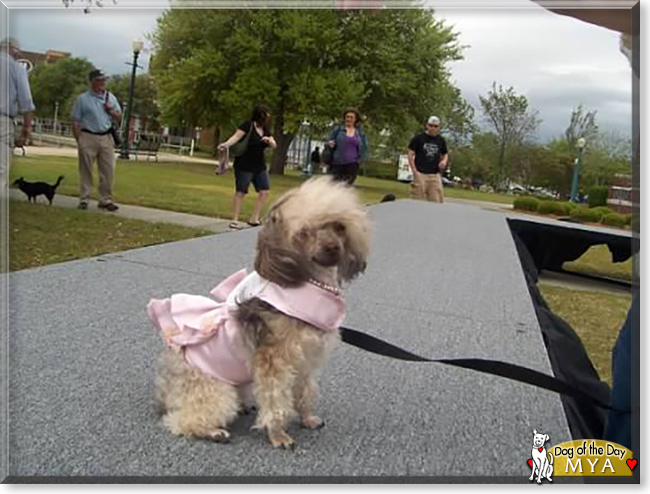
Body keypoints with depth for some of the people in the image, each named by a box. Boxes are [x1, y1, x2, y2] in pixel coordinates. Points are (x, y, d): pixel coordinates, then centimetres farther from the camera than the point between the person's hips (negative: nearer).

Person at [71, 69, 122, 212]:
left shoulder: (110, 98, 13)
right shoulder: (82, 99, 2)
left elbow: (119, 117, 18)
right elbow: (75, 122, 1)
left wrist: (111, 110, -4)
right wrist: (79, 141, -6)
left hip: (106, 138, 3)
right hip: (88, 137, -3)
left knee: (108, 170, 0)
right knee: (85, 170, 2)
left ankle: (106, 199, 8)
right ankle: (84, 199, 8)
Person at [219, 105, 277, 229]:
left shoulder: (266, 130, 11)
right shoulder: (248, 125, -9)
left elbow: (274, 145, 10)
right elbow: (236, 136, -18)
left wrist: (269, 140, -13)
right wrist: (227, 144, -37)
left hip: (259, 166, 7)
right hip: (244, 166, -7)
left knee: (265, 191, 4)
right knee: (240, 191, -4)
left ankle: (254, 219, 13)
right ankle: (235, 221, 1)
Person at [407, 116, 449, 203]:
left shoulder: (441, 140, 13)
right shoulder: (418, 138, 2)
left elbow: (445, 154, 24)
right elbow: (411, 154, 2)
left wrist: (444, 161, 0)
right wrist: (414, 171, -8)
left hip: (435, 175, 3)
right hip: (420, 174, -3)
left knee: (436, 201, -3)